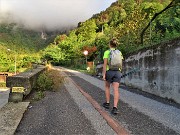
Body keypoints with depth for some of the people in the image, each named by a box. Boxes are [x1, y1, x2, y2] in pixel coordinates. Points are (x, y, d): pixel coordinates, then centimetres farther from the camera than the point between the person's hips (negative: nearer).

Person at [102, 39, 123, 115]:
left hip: (109, 71, -2)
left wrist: (104, 74, -11)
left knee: (107, 87, 21)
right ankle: (115, 108, -14)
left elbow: (105, 64, -11)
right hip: (117, 72, 2)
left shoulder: (107, 52, -3)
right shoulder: (119, 53, 9)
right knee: (116, 90, -4)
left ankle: (107, 103, 26)